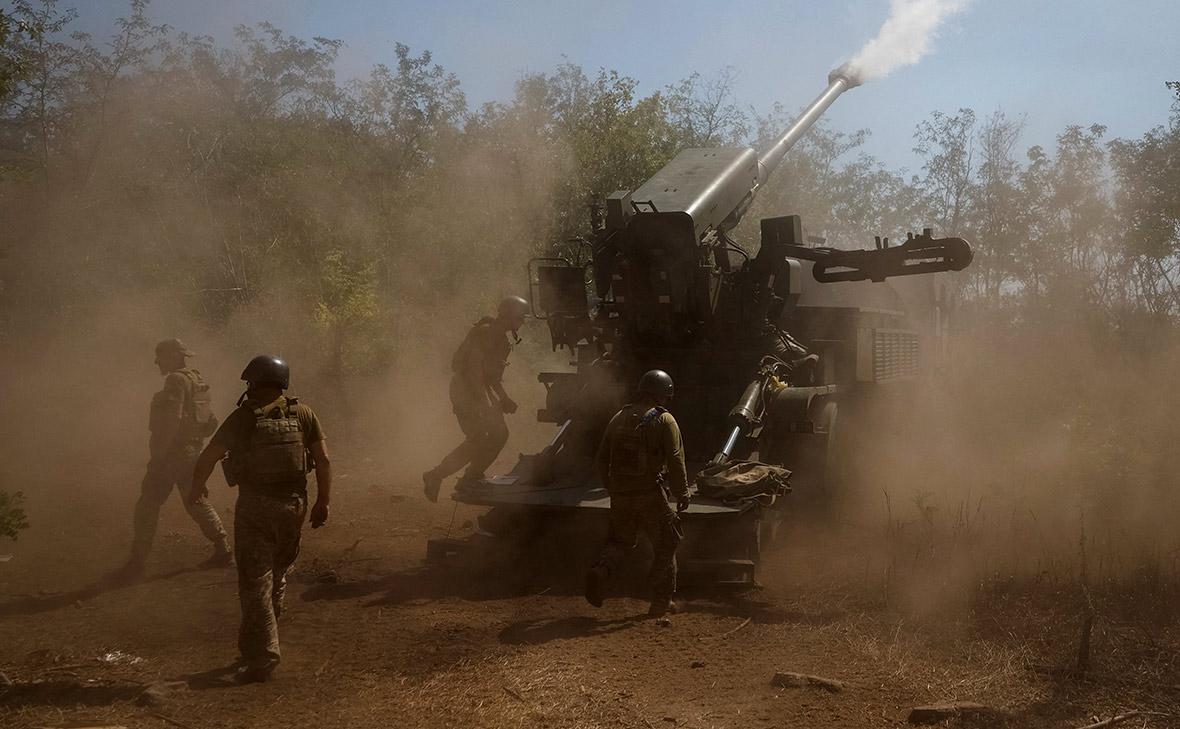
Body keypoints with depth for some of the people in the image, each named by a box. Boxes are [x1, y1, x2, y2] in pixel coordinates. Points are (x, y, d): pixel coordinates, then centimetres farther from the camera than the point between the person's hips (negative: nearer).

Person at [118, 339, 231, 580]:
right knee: (195, 501, 17)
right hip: (192, 451, 9)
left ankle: (137, 563, -2)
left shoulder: (177, 380, -14)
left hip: (172, 452, -9)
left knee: (148, 506, -4)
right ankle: (223, 550, 16)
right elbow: (211, 421, 17)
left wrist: (158, 453, -21)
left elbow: (172, 420, -22)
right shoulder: (198, 381, 15)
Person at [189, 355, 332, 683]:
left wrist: (197, 486, 16)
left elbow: (206, 459, -3)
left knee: (255, 581, 1)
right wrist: (322, 502, 6)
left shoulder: (242, 417, -6)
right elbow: (324, 461, -2)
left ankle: (261, 655, -4)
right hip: (293, 504, 3)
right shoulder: (302, 413, 1)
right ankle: (260, 643, 32)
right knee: (277, 575, 21)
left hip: (254, 506, -3)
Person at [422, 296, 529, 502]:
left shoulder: (500, 337, 16)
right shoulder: (485, 333, -16)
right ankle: (435, 476, -7)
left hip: (481, 388, 10)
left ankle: (470, 480, 16)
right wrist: (481, 400, -26)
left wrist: (504, 399, 20)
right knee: (477, 438, -13)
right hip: (465, 388, -10)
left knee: (498, 434, 6)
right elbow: (474, 367, -23)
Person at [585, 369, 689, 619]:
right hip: (651, 494, -5)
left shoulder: (619, 418, 10)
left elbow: (602, 458, 14)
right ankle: (661, 602, 12)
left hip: (620, 494, 5)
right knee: (664, 545, 10)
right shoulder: (664, 421, -7)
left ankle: (601, 570, -8)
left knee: (620, 539, 21)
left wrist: (611, 487, 25)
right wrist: (682, 493, -5)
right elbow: (675, 461, -13)